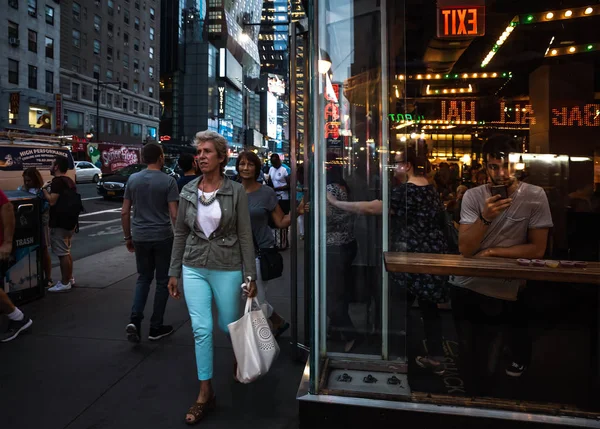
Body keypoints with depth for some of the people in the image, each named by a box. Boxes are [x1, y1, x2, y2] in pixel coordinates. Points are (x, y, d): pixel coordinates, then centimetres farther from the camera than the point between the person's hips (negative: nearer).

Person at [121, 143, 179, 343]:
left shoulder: (133, 179, 4)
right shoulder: (168, 181, -9)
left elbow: (124, 212, 6)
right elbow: (174, 215, -13)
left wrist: (128, 237, 15)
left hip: (140, 237, 4)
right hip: (162, 237, -4)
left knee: (143, 278, 19)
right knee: (162, 281, 9)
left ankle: (135, 320, 2)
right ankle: (156, 327, 16)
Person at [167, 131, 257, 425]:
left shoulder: (236, 191, -7)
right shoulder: (188, 191, 2)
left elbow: (245, 236, -7)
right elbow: (180, 234, 8)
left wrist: (250, 275, -9)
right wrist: (174, 272, 8)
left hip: (227, 269, -2)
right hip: (194, 268, 3)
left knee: (228, 325, 13)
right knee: (201, 329, -1)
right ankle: (205, 394, 14)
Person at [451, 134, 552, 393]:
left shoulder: (534, 196, -7)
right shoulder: (473, 196, -4)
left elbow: (537, 250, -10)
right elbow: (464, 249, -12)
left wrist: (491, 252, -13)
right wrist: (486, 217, -26)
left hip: (505, 292, -2)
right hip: (466, 288, 2)